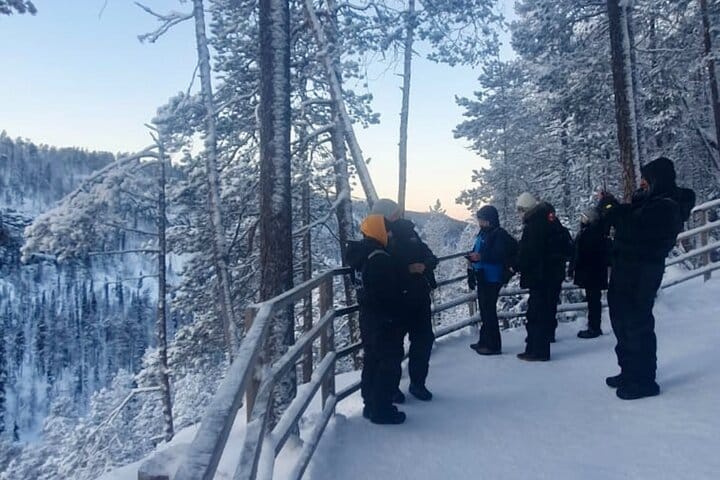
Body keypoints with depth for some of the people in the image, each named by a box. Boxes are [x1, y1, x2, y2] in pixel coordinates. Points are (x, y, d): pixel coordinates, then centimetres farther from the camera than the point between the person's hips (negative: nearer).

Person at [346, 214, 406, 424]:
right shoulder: (380, 258, -23)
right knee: (389, 363, 2)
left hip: (367, 318, 9)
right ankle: (381, 409, 8)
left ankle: (371, 404, 28)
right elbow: (391, 293, -21)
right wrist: (397, 318, -13)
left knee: (372, 361, 17)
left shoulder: (360, 254, 6)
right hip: (385, 321, -9)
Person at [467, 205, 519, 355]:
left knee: (489, 311, -7)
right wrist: (472, 257, 4)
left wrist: (481, 257, -29)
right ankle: (484, 341, 28)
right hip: (482, 278, 9)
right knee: (485, 310, 17)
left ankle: (493, 345, 0)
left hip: (492, 279, -9)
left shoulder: (499, 234, -13)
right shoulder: (482, 234, 13)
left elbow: (501, 255, -23)